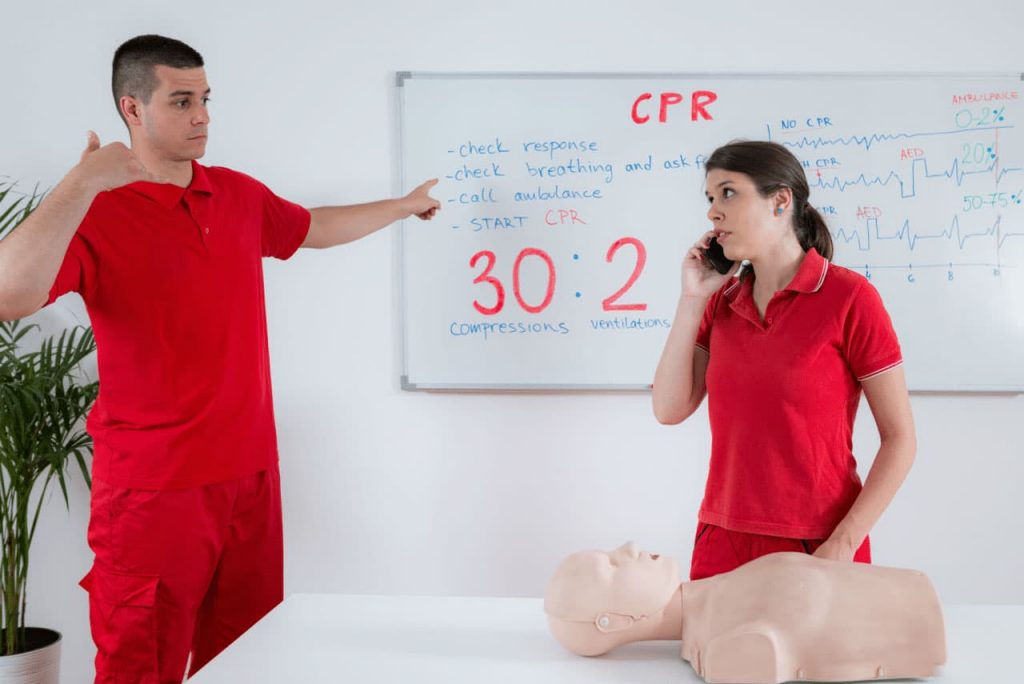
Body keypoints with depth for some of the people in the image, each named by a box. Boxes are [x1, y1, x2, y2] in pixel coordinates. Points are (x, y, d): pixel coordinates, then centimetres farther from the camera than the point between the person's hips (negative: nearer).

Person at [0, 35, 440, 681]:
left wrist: (403, 205, 37)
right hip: (154, 489, -5)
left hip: (251, 475, 6)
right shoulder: (93, 214, -10)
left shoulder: (241, 195, 9)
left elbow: (314, 227, 29)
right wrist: (83, 183, -29)